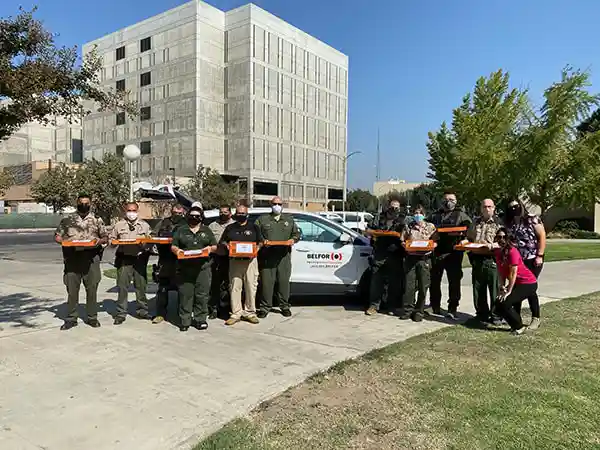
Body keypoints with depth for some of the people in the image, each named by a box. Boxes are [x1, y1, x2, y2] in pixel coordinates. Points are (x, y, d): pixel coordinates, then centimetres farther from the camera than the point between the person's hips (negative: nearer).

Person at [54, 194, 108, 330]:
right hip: (72, 259, 0)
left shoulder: (97, 220, 11)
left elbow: (105, 237, 12)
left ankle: (92, 317, 13)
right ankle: (71, 318, 12)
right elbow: (57, 237, 12)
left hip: (91, 259, 0)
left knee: (92, 289, 3)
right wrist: (65, 241, -8)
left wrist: (99, 241, -9)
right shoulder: (67, 220, 12)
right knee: (72, 289, 3)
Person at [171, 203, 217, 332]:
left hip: (203, 268, 1)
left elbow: (215, 246, 17)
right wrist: (177, 250, -11)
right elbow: (173, 246, 10)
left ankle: (200, 320, 9)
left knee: (202, 295, 0)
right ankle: (185, 321, 7)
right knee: (185, 295, -1)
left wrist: (210, 248, -5)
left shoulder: (207, 231, 17)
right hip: (185, 268, 0)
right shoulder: (181, 230, 13)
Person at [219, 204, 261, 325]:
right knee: (235, 287, -2)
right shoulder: (230, 228, 15)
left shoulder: (253, 227, 13)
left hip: (250, 260, -1)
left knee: (251, 287, -1)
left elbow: (260, 242, 12)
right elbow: (222, 242, 17)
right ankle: (236, 313, 5)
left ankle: (249, 312, 9)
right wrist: (226, 245, -4)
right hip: (235, 261, 1)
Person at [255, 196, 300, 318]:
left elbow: (297, 233, 18)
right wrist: (262, 241, -12)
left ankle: (284, 306, 16)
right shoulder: (262, 220, 11)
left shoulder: (289, 220, 18)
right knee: (266, 282, -2)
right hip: (267, 256, -1)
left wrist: (293, 240, -2)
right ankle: (265, 307, 8)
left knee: (284, 281, 3)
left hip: (284, 256, 2)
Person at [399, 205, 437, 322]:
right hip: (411, 257, 1)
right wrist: (404, 244, -7)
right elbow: (402, 241, 14)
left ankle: (419, 312, 11)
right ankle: (407, 310, 7)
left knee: (423, 287, 0)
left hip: (424, 258, -1)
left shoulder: (430, 226, 10)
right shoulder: (408, 226, 13)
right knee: (409, 285, -3)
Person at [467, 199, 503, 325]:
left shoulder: (499, 223, 1)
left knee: (495, 289, 0)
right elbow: (469, 237, 26)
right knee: (478, 289, 9)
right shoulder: (476, 222, 15)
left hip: (492, 259, -4)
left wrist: (492, 245, -23)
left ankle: (495, 315, 13)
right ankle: (482, 314, 22)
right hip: (477, 259, 5)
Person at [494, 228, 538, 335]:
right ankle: (516, 325, 23)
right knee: (499, 303, 7)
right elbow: (501, 271, 4)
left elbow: (513, 273, -21)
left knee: (503, 303, -19)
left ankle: (519, 327, 0)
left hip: (528, 283, -9)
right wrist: (502, 288, -4)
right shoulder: (498, 252, 2)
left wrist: (508, 291, -18)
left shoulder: (512, 251, -21)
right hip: (517, 283, 9)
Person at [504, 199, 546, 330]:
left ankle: (536, 318, 8)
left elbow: (542, 236, -8)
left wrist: (539, 256, -14)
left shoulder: (532, 219, -5)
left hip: (532, 260, -5)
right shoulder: (509, 223, 10)